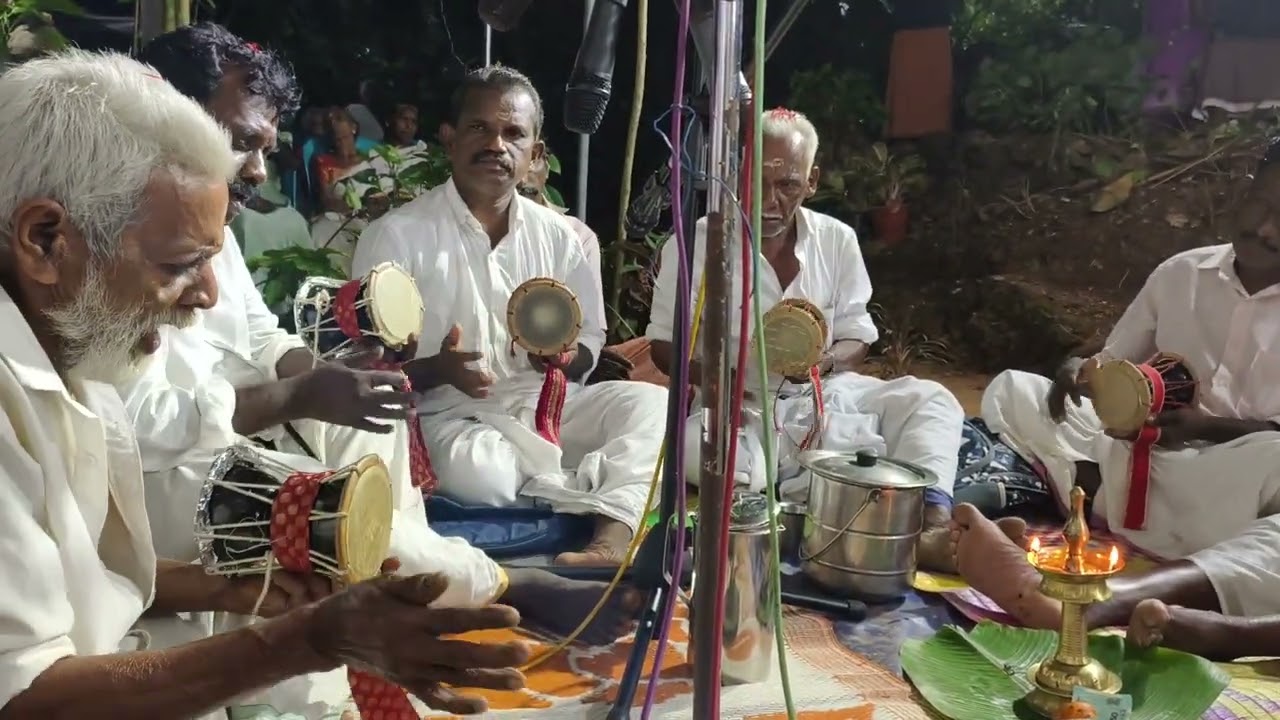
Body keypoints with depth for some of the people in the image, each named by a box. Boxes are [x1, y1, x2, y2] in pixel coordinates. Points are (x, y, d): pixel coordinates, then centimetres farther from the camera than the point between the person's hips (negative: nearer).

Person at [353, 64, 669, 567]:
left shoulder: (557, 235, 9)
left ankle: (613, 536, -39)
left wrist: (562, 358, -11)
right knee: (477, 472, -37)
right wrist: (439, 370, -25)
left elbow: (590, 341, 14)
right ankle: (613, 495, -16)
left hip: (545, 405, 4)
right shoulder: (396, 235, -3)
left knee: (649, 402, -20)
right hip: (451, 416, -4)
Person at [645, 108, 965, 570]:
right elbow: (666, 347, -3)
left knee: (930, 400, -18)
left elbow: (856, 338, 5)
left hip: (824, 395, 3)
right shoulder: (693, 245, -7)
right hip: (739, 411, -3)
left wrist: (825, 362, -21)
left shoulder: (838, 240, 2)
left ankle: (934, 524, -39)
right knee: (691, 444, -37)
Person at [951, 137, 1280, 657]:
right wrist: (1080, 371, -9)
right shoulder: (1182, 272, 11)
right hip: (1140, 463, 4)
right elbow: (1112, 368, 14)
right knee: (1012, 390, -6)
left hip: (1237, 496, -4)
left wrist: (1213, 426, -23)